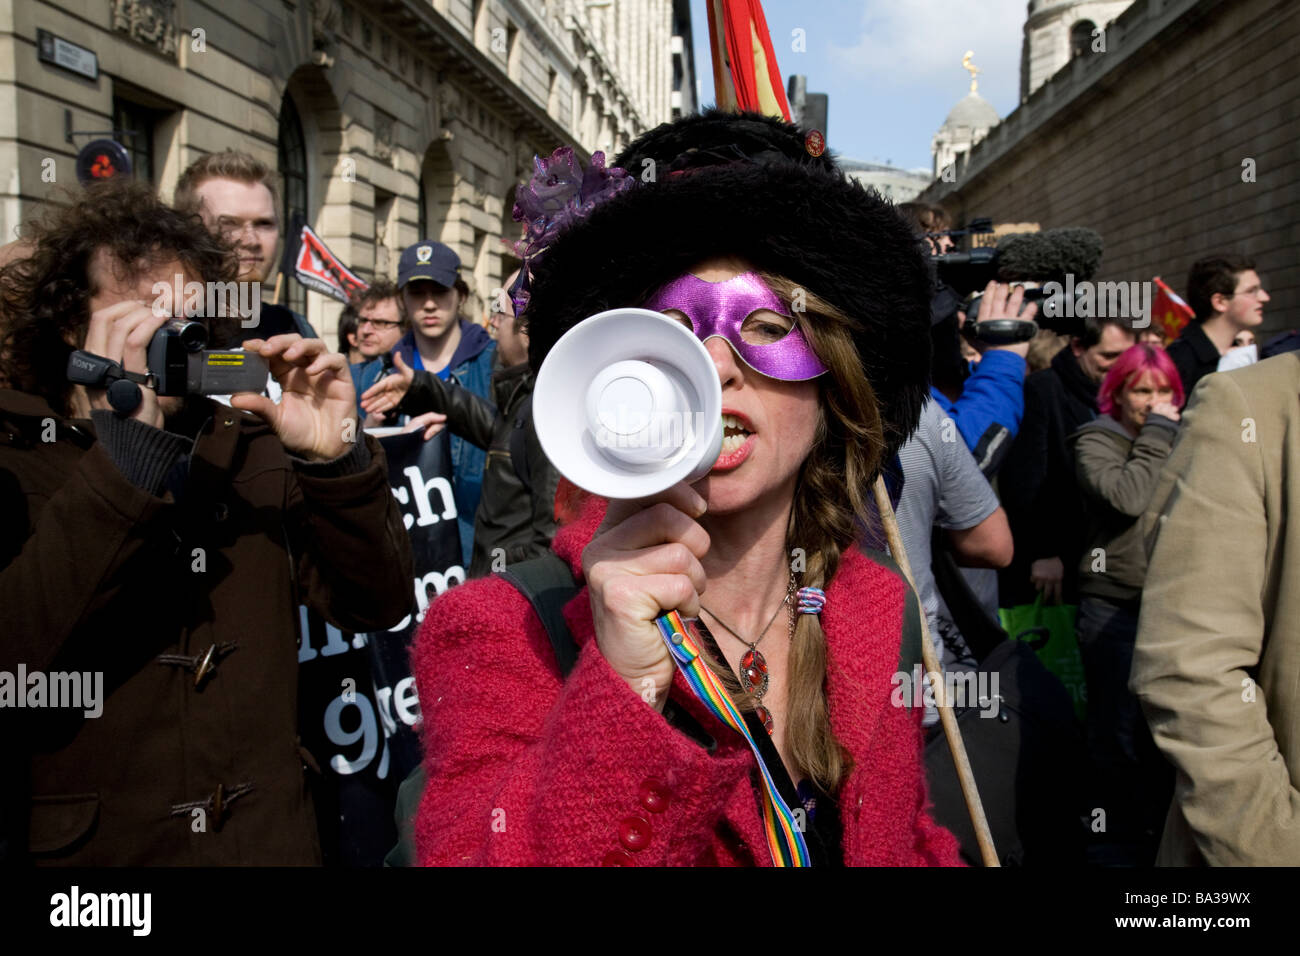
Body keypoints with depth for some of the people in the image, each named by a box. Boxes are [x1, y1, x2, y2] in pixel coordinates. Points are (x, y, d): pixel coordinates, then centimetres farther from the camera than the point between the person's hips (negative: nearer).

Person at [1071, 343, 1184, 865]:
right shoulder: (1096, 441, -2)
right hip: (1115, 606, -5)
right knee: (1119, 730, 3)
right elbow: (1128, 497, -19)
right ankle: (1125, 841, 17)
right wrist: (1156, 432, -11)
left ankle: (1159, 830, 27)